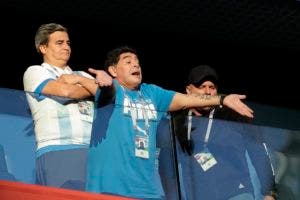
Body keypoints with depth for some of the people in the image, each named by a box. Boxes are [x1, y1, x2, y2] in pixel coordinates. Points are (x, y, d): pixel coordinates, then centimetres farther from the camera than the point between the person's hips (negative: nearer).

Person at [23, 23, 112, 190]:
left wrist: (80, 80, 3)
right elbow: (66, 91, -4)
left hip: (92, 151, 4)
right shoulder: (35, 72, 12)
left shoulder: (82, 75, 28)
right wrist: (94, 88, 13)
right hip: (56, 152, -4)